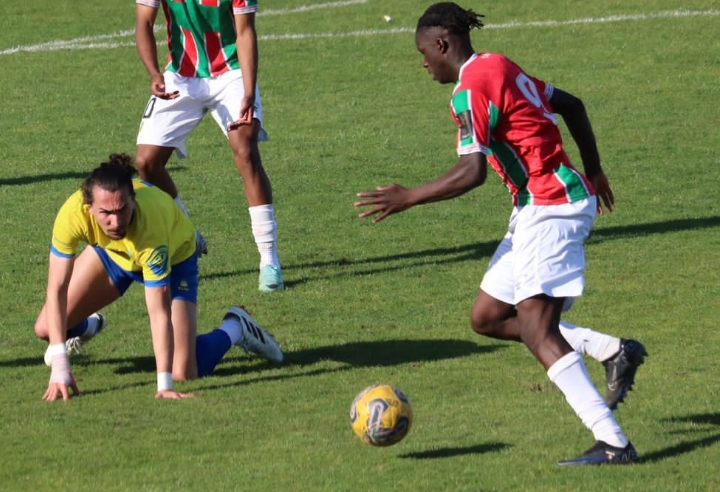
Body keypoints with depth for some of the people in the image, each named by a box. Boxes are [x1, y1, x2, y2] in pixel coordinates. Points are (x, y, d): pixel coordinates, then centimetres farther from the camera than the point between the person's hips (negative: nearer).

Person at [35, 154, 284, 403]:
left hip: (173, 257, -3)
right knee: (46, 328, -4)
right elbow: (56, 289, -32)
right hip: (111, 252, 4)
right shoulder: (72, 214, -38)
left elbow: (160, 313, -41)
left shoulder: (150, 226, -45)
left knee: (184, 373, -15)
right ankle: (87, 326, 33)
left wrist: (165, 385, -46)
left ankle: (234, 328, 17)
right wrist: (59, 368, -38)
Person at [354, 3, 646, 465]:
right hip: (539, 207, 10)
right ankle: (614, 351, 12)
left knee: (537, 332, -14)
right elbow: (571, 105, 23)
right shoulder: (500, 68, 15)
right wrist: (593, 171, 34)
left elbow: (472, 172, -22)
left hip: (551, 209, -10)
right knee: (487, 316, 11)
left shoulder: (469, 91, -14)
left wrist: (407, 198, -14)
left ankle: (613, 443, -20)